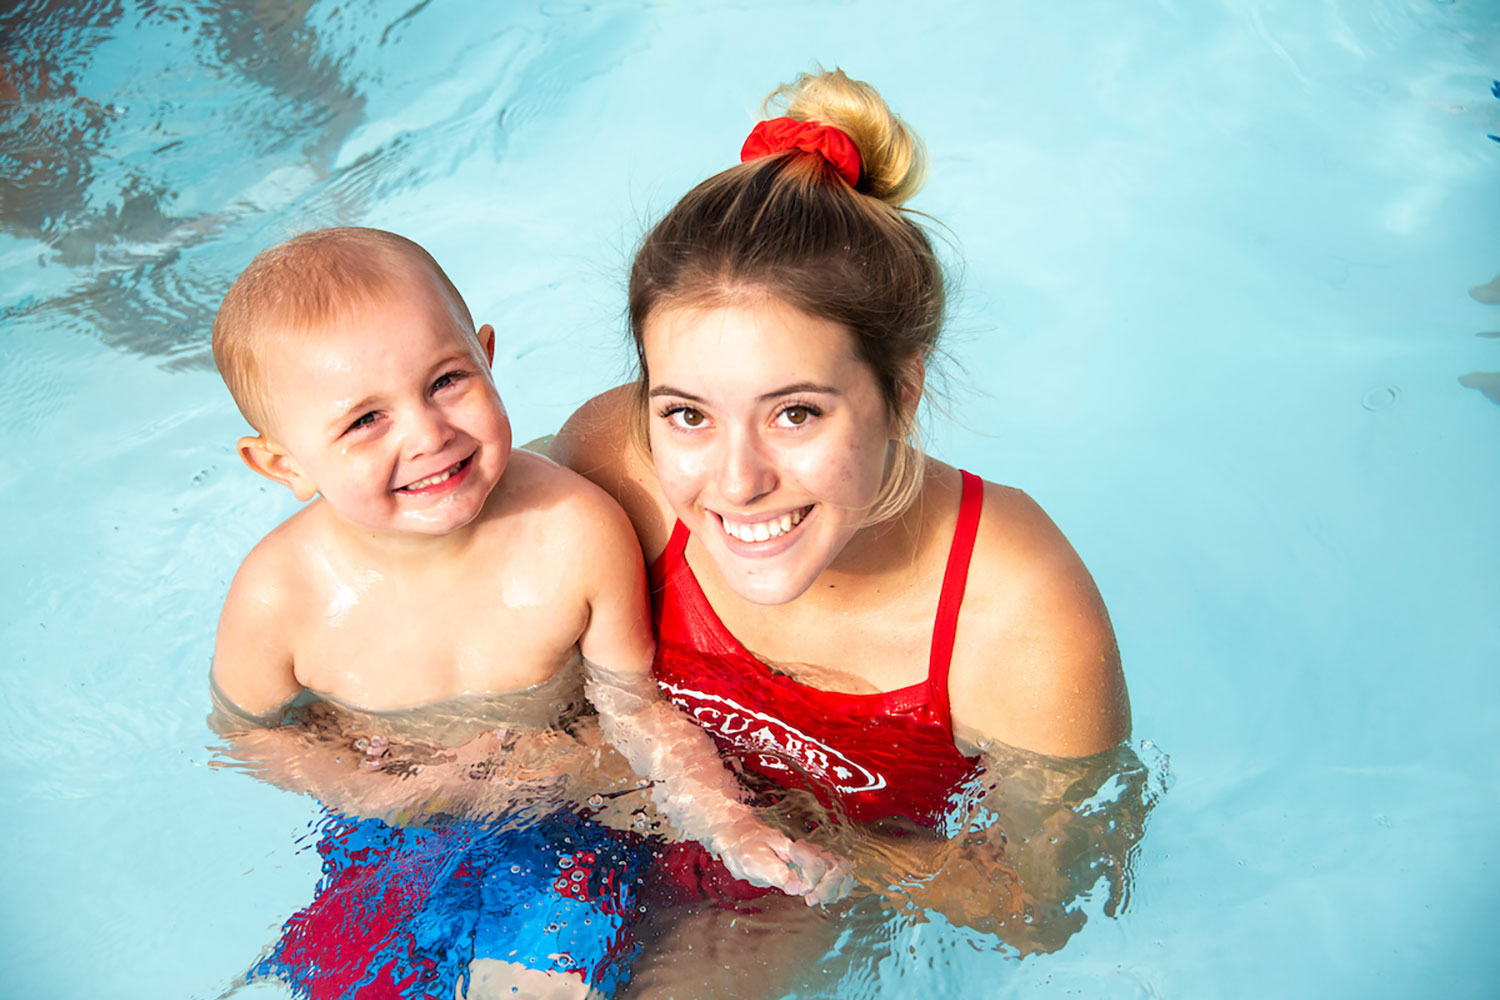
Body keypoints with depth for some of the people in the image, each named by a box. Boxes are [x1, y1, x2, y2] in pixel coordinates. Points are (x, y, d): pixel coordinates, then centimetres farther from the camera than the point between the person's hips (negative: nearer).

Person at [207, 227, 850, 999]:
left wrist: (733, 829, -24)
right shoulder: (280, 596, -23)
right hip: (383, 834, 2)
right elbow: (239, 737, -4)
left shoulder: (578, 533, -25)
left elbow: (637, 708, -12)